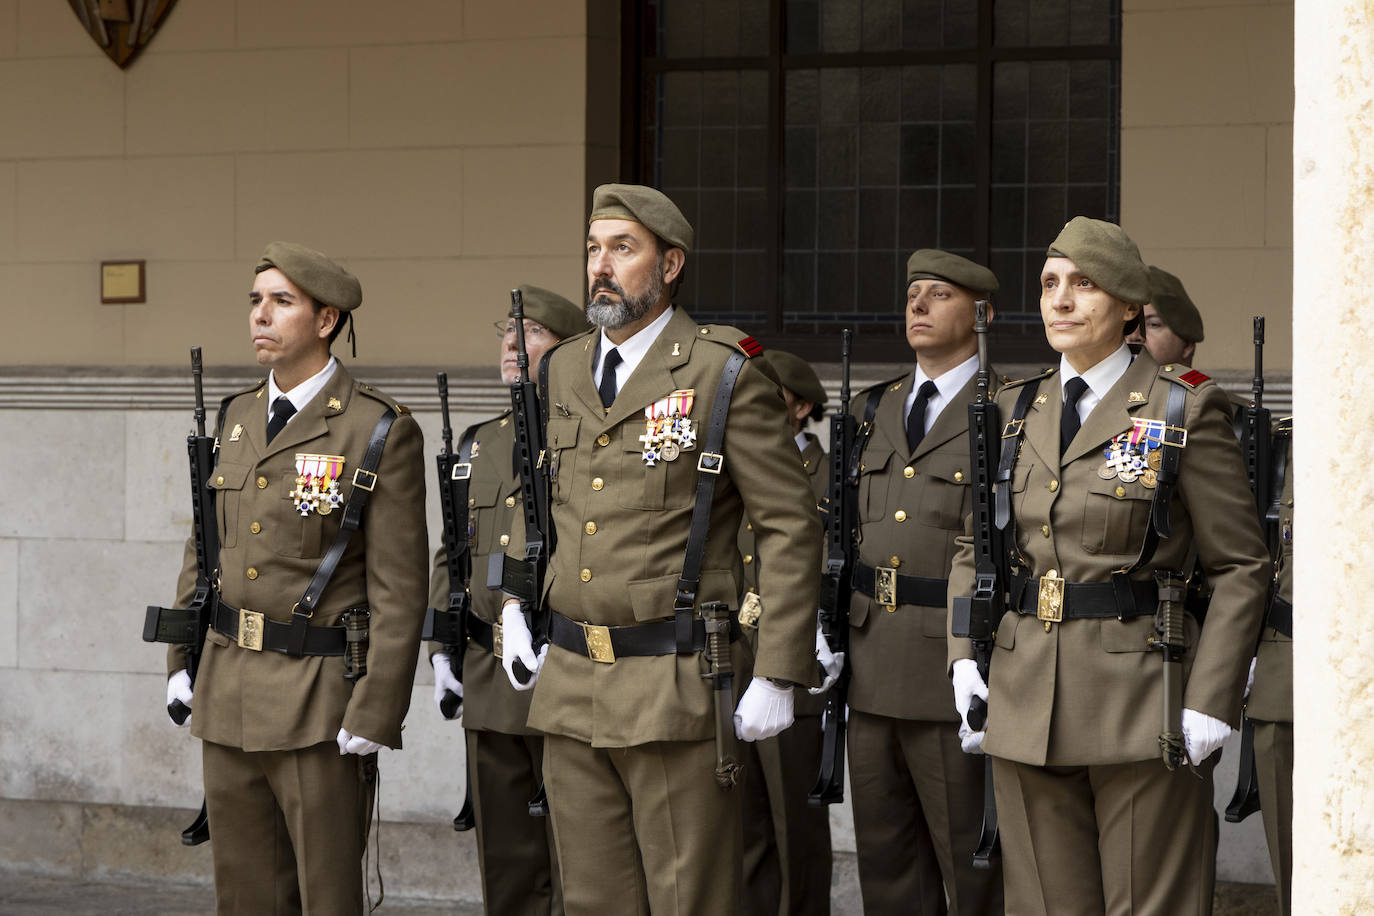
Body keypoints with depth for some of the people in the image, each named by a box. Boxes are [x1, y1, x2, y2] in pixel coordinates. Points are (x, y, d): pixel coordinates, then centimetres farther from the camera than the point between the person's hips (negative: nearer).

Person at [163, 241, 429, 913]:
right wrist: (182, 662, 11)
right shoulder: (236, 419, 11)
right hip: (228, 700, 6)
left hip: (319, 704, -6)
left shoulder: (381, 432, -9)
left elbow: (399, 588, -11)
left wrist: (375, 716, -15)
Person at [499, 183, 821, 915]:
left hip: (675, 690, -6)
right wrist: (515, 603, 14)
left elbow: (790, 528, -6)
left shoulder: (725, 375, -6)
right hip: (568, 684, 6)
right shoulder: (561, 373, 12)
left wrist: (777, 678, -10)